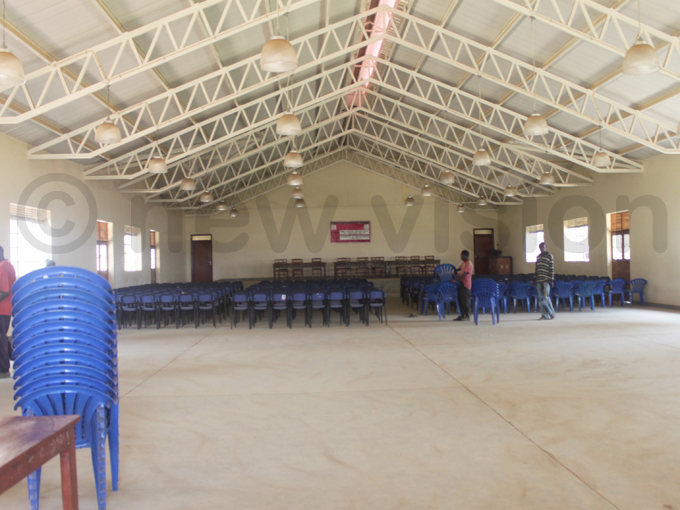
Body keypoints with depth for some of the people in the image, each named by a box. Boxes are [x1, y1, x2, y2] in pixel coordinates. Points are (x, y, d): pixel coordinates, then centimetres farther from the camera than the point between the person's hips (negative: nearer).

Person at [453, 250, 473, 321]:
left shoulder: (468, 264, -16)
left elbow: (464, 275, -23)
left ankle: (467, 316, 2)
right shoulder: (464, 263, 13)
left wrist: (455, 279, -27)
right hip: (461, 283, 9)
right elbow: (459, 269, 31)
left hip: (465, 284, -9)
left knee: (465, 300, -5)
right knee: (460, 300, 10)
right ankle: (462, 315, 17)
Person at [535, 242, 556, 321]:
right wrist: (535, 279, 13)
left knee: (546, 296, -11)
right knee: (540, 298, 3)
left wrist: (551, 280, -9)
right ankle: (544, 315, 7)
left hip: (546, 280, -6)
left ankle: (552, 313, 5)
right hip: (539, 280, 6)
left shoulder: (549, 256, 0)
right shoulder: (538, 257, 17)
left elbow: (552, 269, -4)